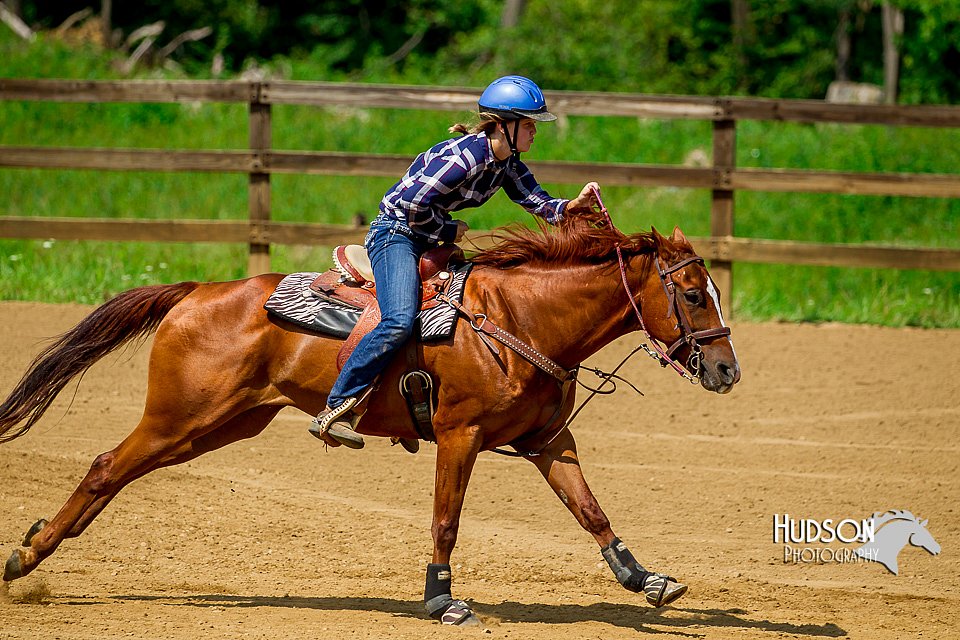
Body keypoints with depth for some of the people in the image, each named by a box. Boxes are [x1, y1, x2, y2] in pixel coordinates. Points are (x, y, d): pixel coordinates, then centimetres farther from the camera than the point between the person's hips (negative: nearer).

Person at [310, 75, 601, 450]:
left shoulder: (507, 162, 5)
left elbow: (538, 203, 4)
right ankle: (335, 410, -27)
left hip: (427, 240, 10)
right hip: (395, 233, -10)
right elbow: (413, 205, -25)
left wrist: (574, 207, -15)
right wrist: (449, 231, -10)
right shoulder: (466, 156, -24)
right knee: (400, 321, -29)